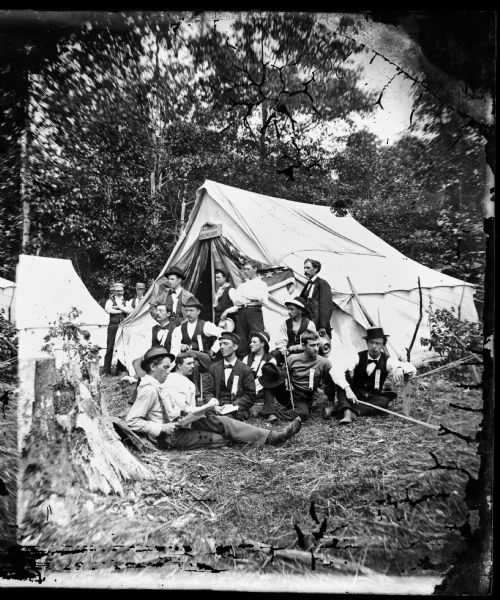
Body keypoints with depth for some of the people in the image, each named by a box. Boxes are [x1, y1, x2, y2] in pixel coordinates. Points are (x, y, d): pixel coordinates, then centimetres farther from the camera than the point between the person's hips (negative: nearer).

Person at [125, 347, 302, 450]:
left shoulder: (158, 384, 11)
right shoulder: (149, 390, -19)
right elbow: (131, 421, -20)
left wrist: (188, 411, 2)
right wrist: (160, 428, -23)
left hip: (178, 423, 9)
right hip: (172, 436, -9)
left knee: (219, 422, -6)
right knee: (224, 437, -14)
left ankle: (270, 435, -6)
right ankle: (270, 437, -7)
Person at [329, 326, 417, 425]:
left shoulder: (387, 360, -7)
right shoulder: (358, 357, -11)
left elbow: (412, 369, -19)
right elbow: (335, 370, -25)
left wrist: (400, 368, -42)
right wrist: (347, 389, -39)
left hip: (373, 398, 1)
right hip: (353, 395, -1)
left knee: (385, 401, -32)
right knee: (343, 375, -26)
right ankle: (347, 412, -42)